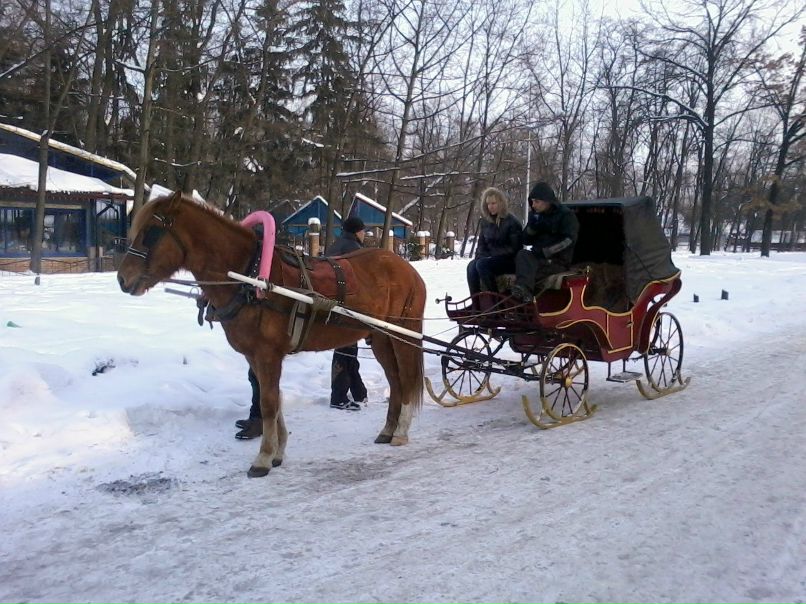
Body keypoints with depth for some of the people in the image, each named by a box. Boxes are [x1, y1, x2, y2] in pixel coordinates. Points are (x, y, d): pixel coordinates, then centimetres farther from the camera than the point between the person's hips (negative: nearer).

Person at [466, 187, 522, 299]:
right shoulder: (486, 221, 10)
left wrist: (492, 254, -15)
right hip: (490, 259, 5)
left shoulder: (512, 222, -7)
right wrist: (481, 255, -5)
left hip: (509, 261, -5)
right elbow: (481, 243, 18)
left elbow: (515, 248, -10)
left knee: (482, 264, -31)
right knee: (472, 266, -26)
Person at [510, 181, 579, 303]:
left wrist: (545, 251, -20)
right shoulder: (535, 215, 15)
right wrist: (532, 227, -7)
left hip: (558, 261, -4)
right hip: (538, 257, 4)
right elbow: (526, 241, 14)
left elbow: (568, 240, -13)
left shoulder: (566, 215, -2)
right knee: (523, 255, -31)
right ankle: (525, 292, -54)